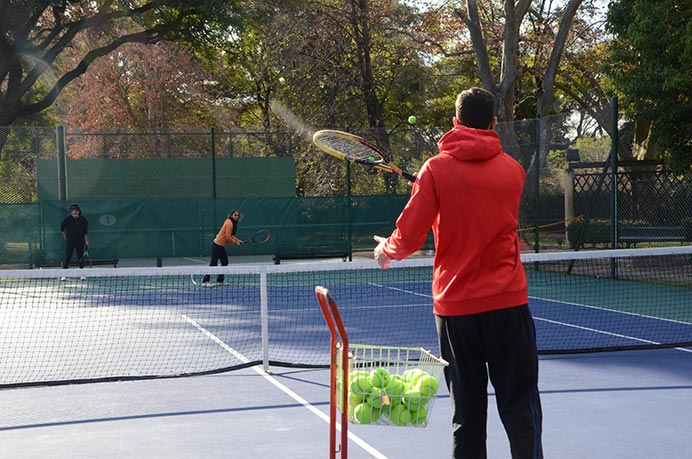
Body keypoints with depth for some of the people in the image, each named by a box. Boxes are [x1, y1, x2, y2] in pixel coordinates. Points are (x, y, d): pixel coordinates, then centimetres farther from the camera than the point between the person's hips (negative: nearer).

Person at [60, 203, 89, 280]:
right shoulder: (67, 219, -5)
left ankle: (81, 274, 16)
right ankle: (64, 274, -1)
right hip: (70, 241, -1)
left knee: (81, 257, 6)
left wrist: (86, 242, -4)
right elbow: (62, 229, 8)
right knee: (68, 257, -6)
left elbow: (85, 232, 1)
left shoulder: (83, 219, -2)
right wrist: (66, 238, 2)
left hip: (80, 242, 2)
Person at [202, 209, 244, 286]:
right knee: (213, 263, -7)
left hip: (221, 246, 10)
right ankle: (205, 281, -3)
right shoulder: (229, 223, -18)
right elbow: (228, 237, -20)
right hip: (217, 245, -10)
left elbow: (230, 235, 20)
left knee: (225, 263, 12)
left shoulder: (232, 223, 11)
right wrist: (235, 243, -8)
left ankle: (220, 281, 17)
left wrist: (237, 240, 9)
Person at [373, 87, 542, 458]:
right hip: (507, 303, 1)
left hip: (454, 306, 0)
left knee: (467, 414, 8)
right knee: (520, 409, 4)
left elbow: (408, 240, -8)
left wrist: (385, 250, 15)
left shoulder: (436, 169, -4)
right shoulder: (513, 170, 4)